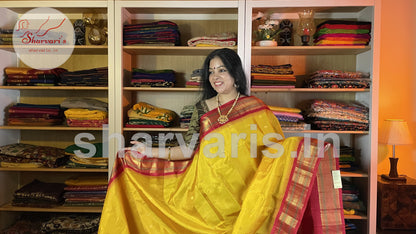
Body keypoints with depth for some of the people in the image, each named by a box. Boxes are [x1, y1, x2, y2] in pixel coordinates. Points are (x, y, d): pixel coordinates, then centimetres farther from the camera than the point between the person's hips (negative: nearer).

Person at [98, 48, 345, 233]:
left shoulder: (254, 108, -3)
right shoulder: (203, 108, 4)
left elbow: (277, 147, -5)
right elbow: (189, 150, 1)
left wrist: (305, 148, -21)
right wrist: (149, 152, -2)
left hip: (241, 195, -2)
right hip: (206, 193, 2)